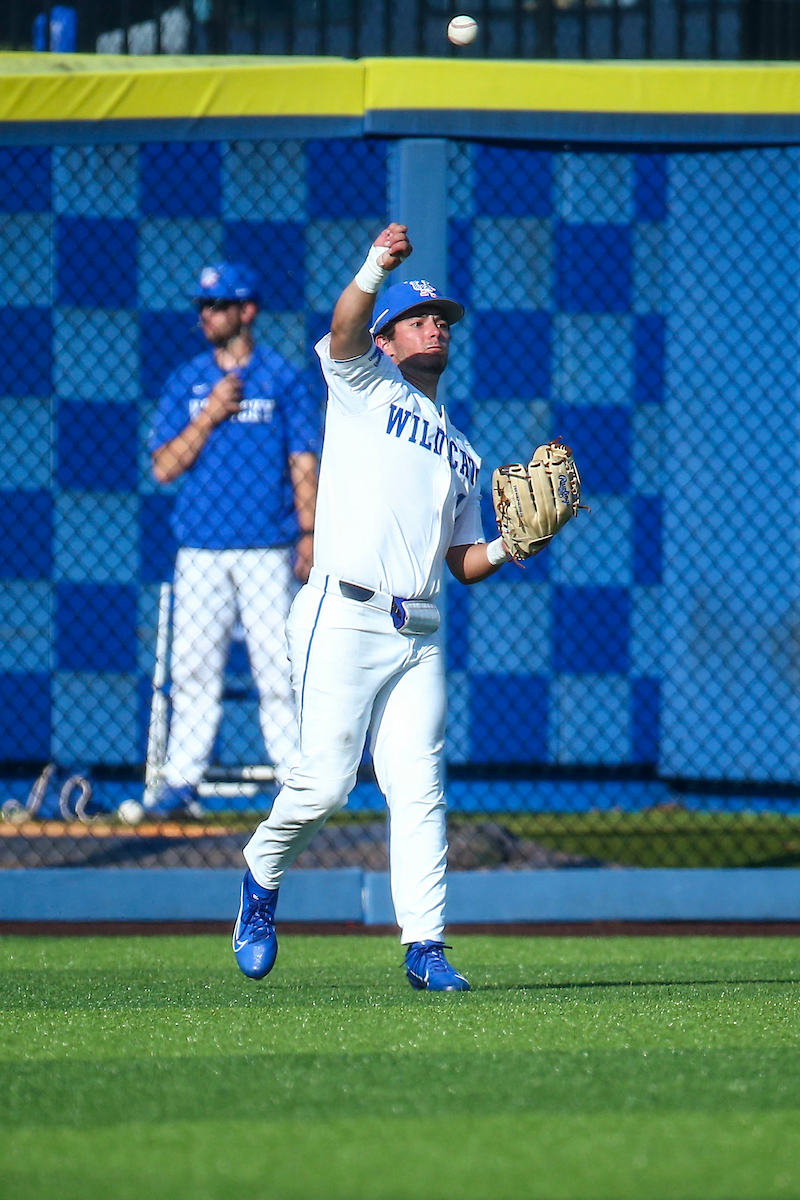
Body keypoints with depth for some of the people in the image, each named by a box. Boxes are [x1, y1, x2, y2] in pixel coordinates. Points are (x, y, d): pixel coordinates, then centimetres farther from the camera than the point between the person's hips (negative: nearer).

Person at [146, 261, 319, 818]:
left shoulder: (286, 380, 4)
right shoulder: (186, 382, 11)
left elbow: (303, 463, 2)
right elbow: (165, 467, 5)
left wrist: (309, 532, -8)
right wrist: (209, 416, -7)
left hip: (266, 549, -3)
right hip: (200, 550, 3)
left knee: (277, 668, -5)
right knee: (193, 668, 0)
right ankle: (181, 783, 1)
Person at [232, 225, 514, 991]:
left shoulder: (460, 454, 25)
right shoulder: (365, 386, 9)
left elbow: (463, 562, 23)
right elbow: (344, 331, -14)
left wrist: (509, 547, 2)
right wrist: (376, 270, -34)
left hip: (419, 634, 5)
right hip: (344, 620, -5)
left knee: (420, 787, -4)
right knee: (326, 780, -11)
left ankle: (425, 947, -6)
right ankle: (262, 875, 16)